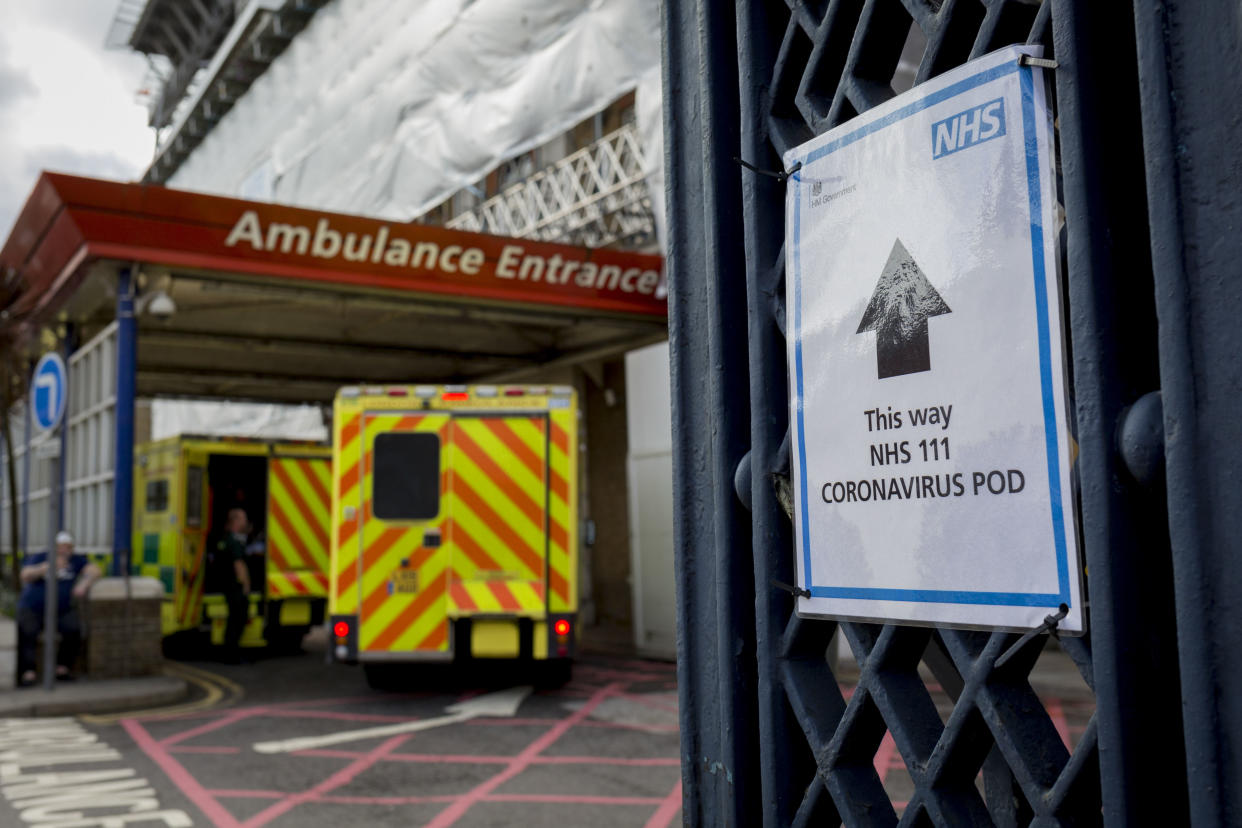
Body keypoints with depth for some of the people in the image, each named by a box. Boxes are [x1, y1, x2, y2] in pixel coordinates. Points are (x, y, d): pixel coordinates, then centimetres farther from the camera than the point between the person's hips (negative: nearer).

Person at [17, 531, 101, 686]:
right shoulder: (38, 558, 3)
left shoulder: (77, 561, 8)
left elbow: (94, 571, -5)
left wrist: (84, 583, -26)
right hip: (32, 609, -1)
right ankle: (28, 672, -36)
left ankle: (62, 668, -19)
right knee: (26, 632, -30)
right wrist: (49, 567, -30)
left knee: (74, 629, -27)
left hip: (62, 611, 1)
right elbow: (25, 576, -13)